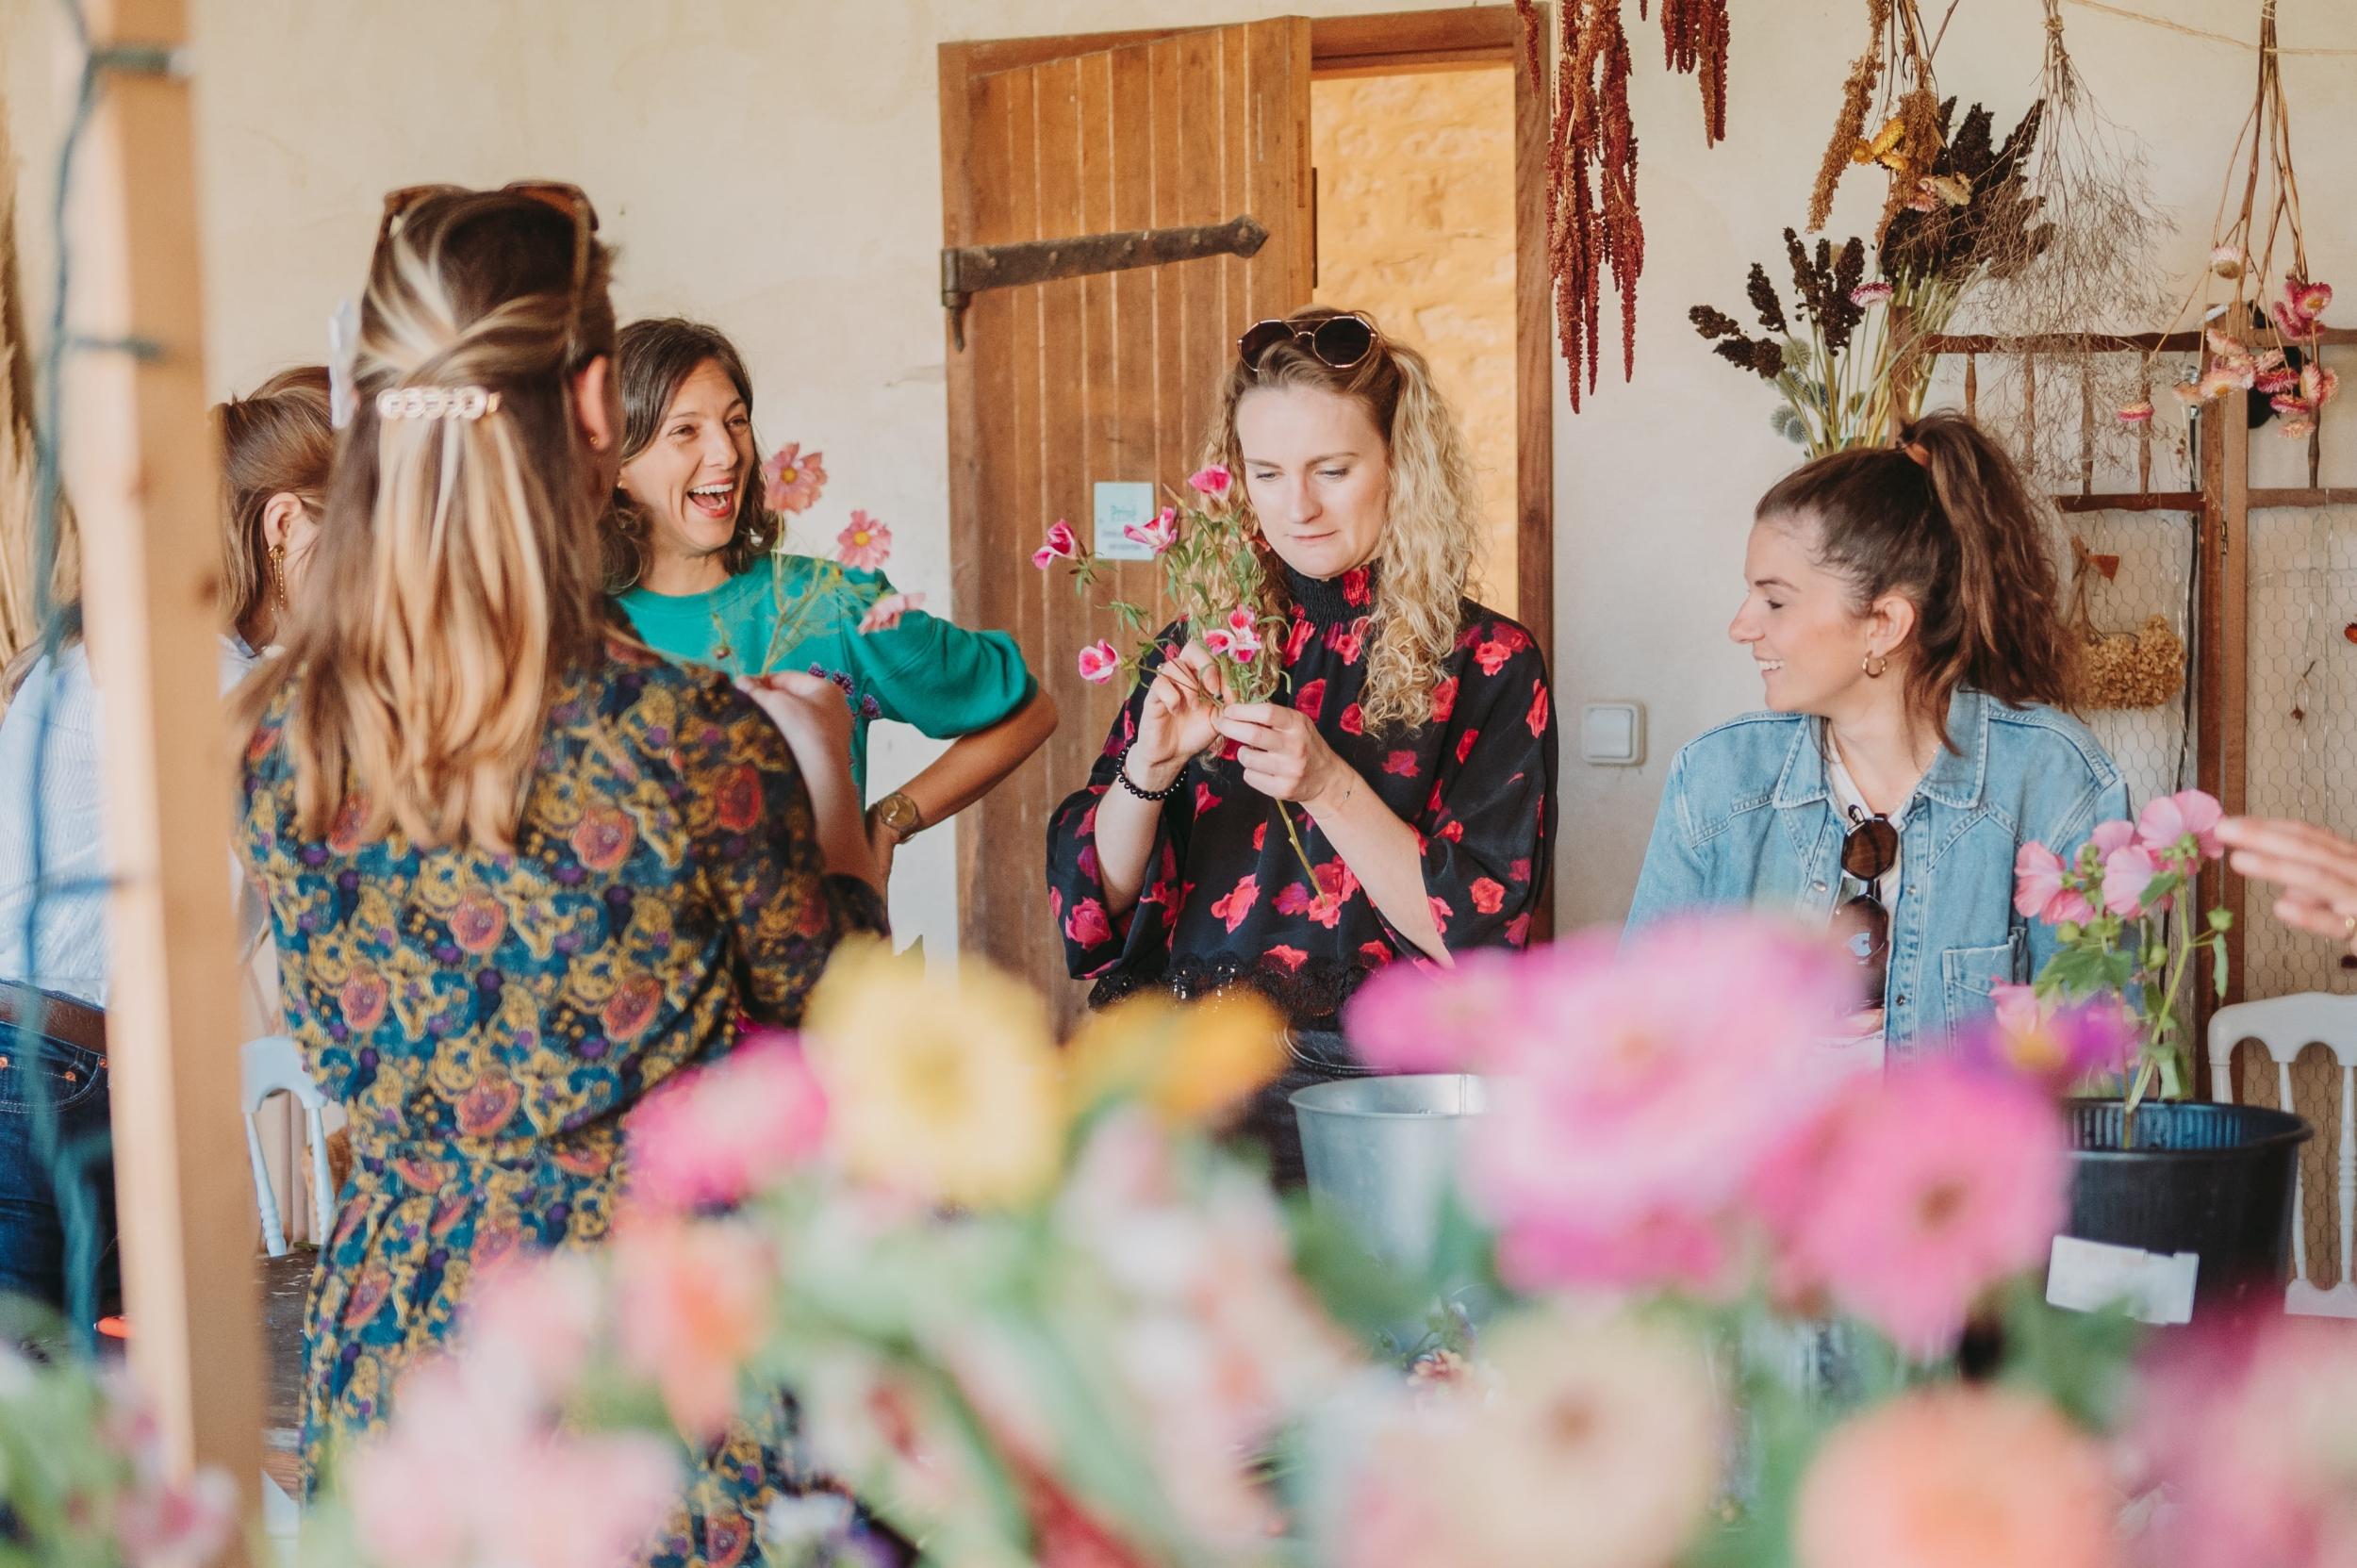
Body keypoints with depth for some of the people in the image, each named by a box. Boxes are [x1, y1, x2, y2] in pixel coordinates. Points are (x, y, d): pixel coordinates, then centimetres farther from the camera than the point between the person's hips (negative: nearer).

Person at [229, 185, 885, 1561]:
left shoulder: (283, 738, -7)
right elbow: (834, 1001, -4)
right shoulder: (691, 735, -21)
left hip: (399, 1351, 4)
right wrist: (824, 752, 12)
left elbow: (340, 1054, 7)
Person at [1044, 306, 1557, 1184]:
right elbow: (1093, 904, 10)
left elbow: (1478, 931, -4)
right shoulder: (1201, 648, 14)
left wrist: (1327, 785, -15)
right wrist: (1148, 768, -10)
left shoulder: (1486, 667, 4)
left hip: (1348, 1080, -3)